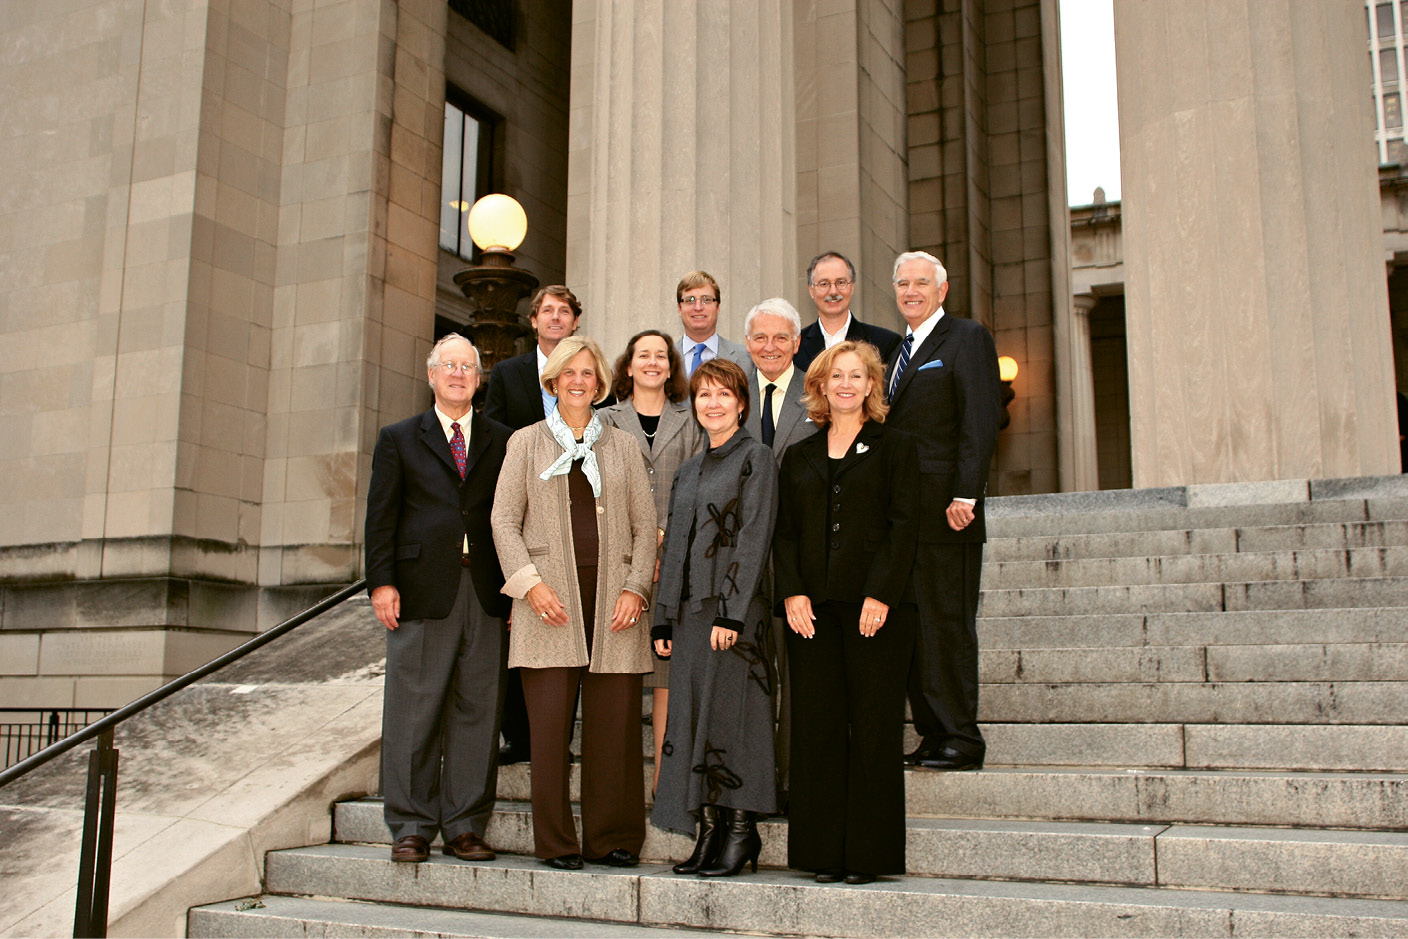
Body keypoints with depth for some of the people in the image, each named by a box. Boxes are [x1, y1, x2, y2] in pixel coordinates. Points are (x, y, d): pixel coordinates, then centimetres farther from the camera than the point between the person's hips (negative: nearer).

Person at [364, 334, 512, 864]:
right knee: (414, 711, 1)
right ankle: (411, 827, 11)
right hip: (422, 592, -1)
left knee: (477, 711, 3)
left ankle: (465, 827, 12)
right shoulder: (399, 439, 12)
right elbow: (381, 516, 6)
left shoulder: (502, 442, 14)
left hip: (486, 594, 1)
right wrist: (382, 582, -5)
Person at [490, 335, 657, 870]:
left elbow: (645, 524, 11)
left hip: (612, 600, 1)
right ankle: (556, 841, 6)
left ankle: (611, 839, 10)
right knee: (550, 721, -5)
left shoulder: (621, 446, 16)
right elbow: (504, 519, 6)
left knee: (614, 722, -1)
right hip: (550, 599, -1)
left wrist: (635, 588, -2)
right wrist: (529, 582, -8)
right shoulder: (526, 443, 13)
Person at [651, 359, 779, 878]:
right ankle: (710, 832, 12)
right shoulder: (688, 470, 19)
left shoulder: (755, 458, -2)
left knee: (731, 711, -6)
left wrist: (731, 612, -17)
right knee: (693, 714, 6)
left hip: (735, 607, -7)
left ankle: (742, 831, 3)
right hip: (689, 609, 7)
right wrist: (664, 618, 12)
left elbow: (753, 538, -10)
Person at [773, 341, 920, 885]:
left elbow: (902, 527, -2)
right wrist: (791, 593, -4)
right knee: (816, 726, 2)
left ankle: (868, 852, 6)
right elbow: (784, 531, 11)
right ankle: (823, 851, 10)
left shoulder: (895, 448, 7)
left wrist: (880, 595, -13)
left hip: (876, 605, -3)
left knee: (873, 726, -2)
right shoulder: (799, 456, 16)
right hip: (812, 606, 3)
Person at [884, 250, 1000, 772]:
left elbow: (980, 422, -11)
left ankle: (961, 741, 3)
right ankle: (933, 735, 16)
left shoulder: (967, 339, -2)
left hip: (944, 513, -8)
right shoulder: (900, 352, 22)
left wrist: (965, 494, -20)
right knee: (911, 626, 8)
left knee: (947, 624, -5)